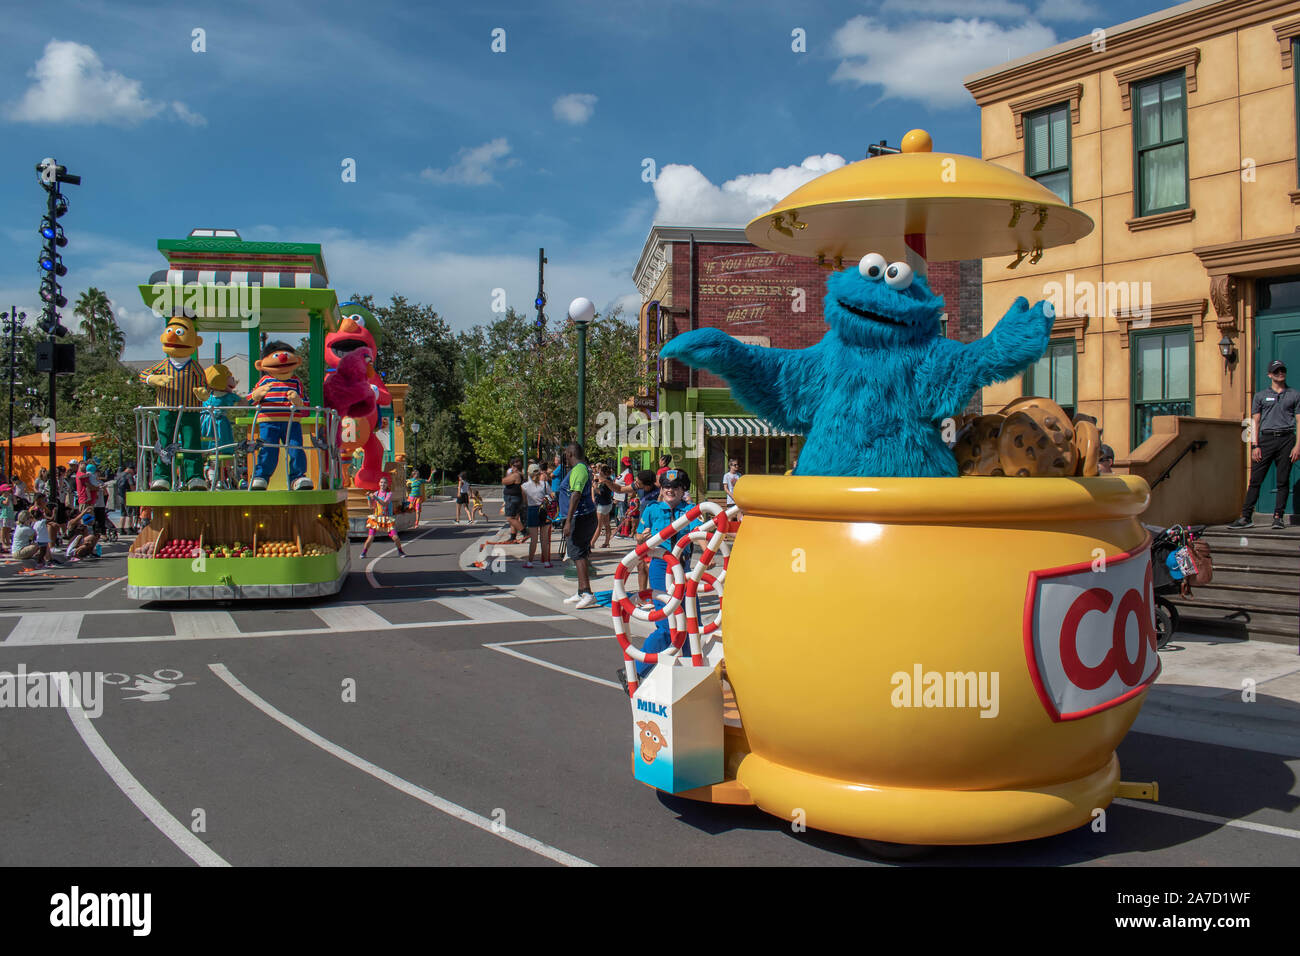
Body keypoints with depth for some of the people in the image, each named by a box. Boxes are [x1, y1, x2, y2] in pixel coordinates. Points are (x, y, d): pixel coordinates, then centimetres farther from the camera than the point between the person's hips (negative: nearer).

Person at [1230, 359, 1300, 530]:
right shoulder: (1260, 395, 13)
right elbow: (1255, 421, 9)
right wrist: (1255, 445, -2)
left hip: (1286, 439, 0)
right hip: (1266, 438, 0)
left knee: (1283, 481, 0)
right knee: (1255, 480, -5)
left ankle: (1278, 517, 5)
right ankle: (1246, 517, -6)